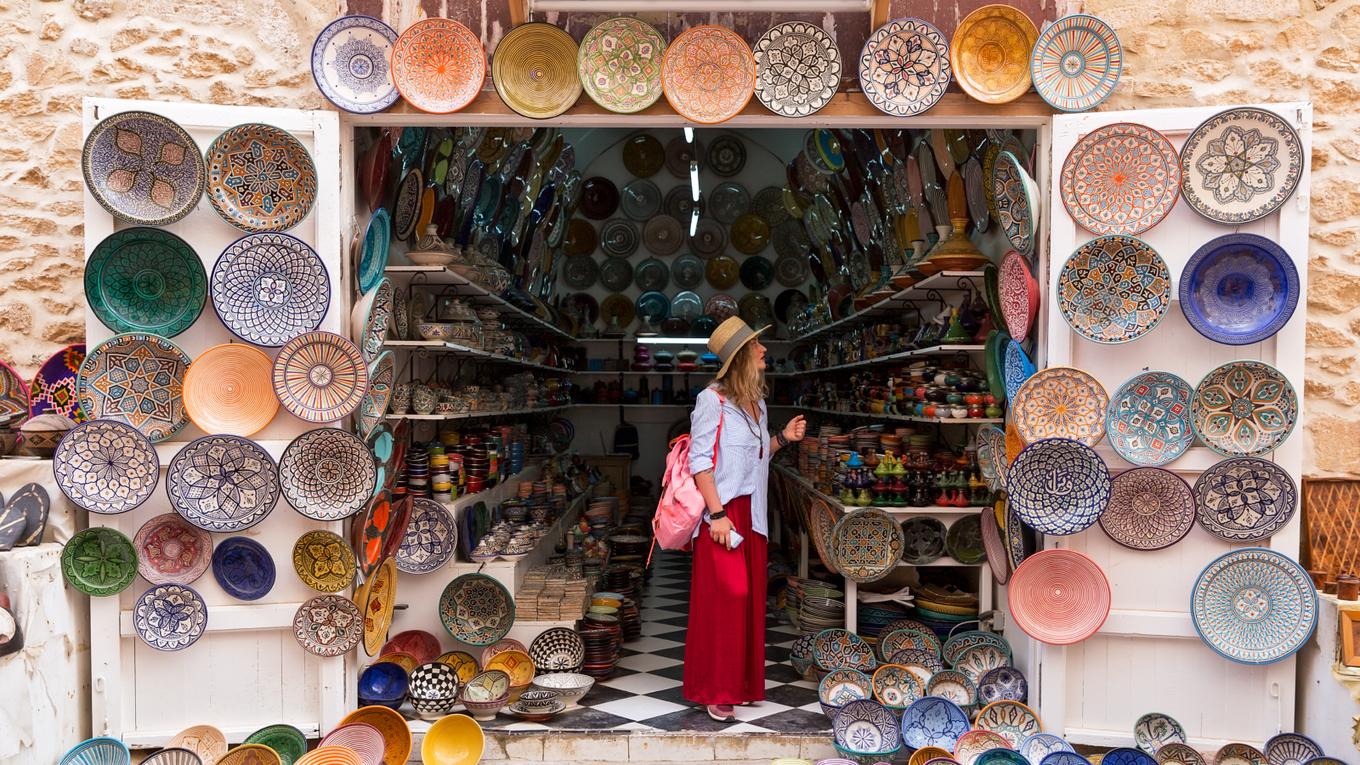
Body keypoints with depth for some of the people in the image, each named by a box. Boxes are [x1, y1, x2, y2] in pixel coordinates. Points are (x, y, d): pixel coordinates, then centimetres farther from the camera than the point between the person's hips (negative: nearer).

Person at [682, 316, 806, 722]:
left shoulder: (757, 402, 13)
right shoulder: (713, 400, -11)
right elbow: (700, 460, -14)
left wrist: (783, 438, 6)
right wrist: (717, 514, -19)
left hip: (752, 513, 8)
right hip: (723, 512, -8)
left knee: (750, 597, 11)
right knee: (724, 597, -6)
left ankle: (744, 682, 22)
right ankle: (716, 691, 4)